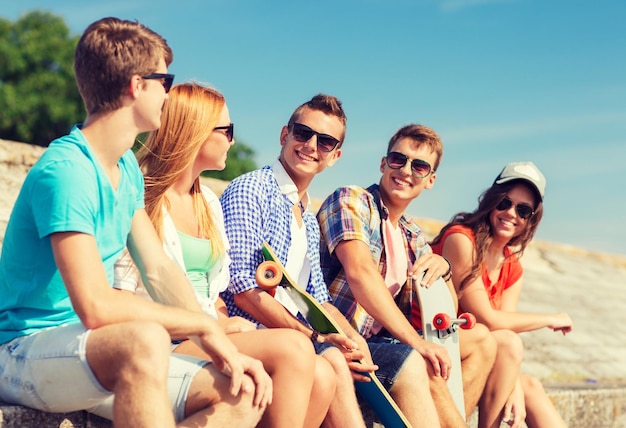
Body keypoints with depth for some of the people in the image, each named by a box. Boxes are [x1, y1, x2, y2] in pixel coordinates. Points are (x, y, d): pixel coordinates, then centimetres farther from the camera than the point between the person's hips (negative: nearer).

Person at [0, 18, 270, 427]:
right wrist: (204, 324, -18)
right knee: (145, 340, -39)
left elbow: (160, 270, 9)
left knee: (242, 394, -7)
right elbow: (95, 307, -29)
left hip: (99, 355, 9)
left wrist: (223, 347, -4)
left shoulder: (128, 167, 9)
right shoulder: (64, 172, -21)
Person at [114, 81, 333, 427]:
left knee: (321, 382, -17)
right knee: (292, 349, -27)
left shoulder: (208, 201, 21)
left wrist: (225, 320, 0)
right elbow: (122, 297, -12)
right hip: (168, 341, -7)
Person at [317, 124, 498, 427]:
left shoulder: (413, 236, 16)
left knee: (481, 339, 12)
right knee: (423, 365, -32)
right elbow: (360, 272, -24)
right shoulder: (351, 201, -7)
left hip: (379, 341, 9)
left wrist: (443, 269, -3)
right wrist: (416, 341, -29)